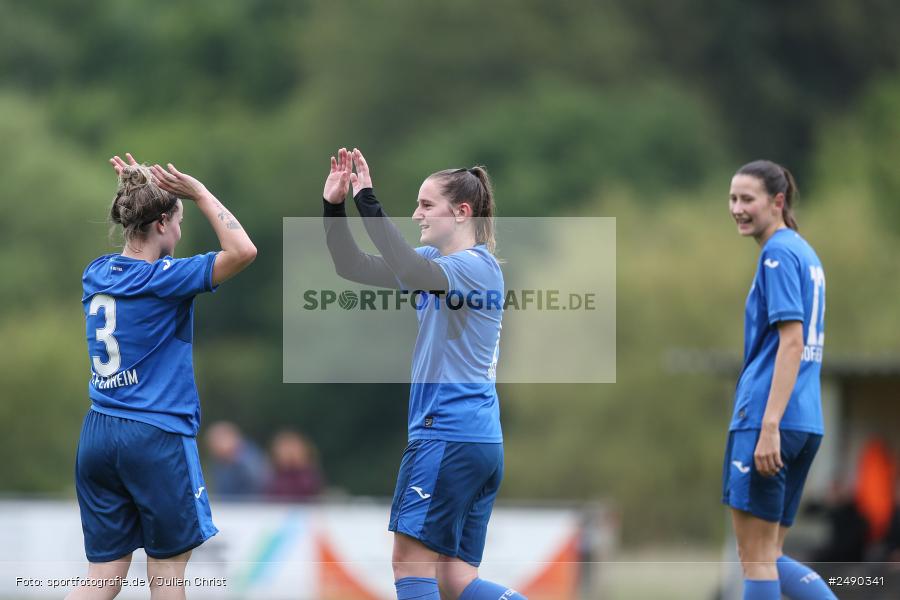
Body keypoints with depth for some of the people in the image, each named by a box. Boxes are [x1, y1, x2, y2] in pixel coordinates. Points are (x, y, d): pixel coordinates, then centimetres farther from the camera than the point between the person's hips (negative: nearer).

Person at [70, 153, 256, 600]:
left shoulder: (96, 274, 7)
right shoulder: (163, 280, -13)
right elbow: (243, 250, -19)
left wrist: (138, 191, 22)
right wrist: (199, 193, -11)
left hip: (98, 434, 6)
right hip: (158, 434, -6)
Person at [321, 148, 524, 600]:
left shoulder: (477, 266, -11)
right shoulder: (435, 262, 16)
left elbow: (410, 271, -29)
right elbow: (353, 267, 15)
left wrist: (367, 198, -26)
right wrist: (334, 205, 2)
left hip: (449, 438, -9)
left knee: (411, 562, -6)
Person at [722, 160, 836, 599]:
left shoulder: (779, 253, -10)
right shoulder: (803, 252, 18)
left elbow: (792, 341, -18)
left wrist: (769, 425, -22)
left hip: (768, 416, -10)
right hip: (805, 423, 10)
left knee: (756, 555, -4)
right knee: (767, 557, 12)